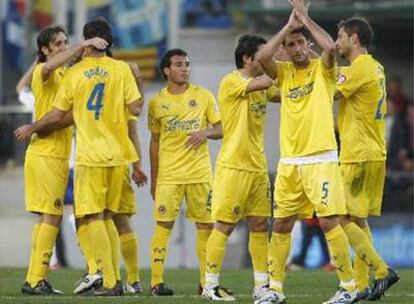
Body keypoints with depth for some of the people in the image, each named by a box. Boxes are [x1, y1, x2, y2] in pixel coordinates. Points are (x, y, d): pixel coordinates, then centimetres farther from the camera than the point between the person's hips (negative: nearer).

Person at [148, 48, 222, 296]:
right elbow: (155, 142, 12)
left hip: (200, 173, 1)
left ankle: (207, 281, 11)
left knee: (206, 225, 2)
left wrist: (206, 132, -17)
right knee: (163, 225, -7)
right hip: (168, 175, -1)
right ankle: (157, 282, -6)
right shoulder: (157, 102, 5)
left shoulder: (203, 96, 4)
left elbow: (221, 128, 6)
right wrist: (153, 179, 11)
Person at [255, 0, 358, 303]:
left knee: (329, 222, -11)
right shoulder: (284, 72, 10)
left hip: (321, 160, -5)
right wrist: (289, 25, -7)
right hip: (289, 162, 5)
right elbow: (262, 57, -10)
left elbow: (331, 47, -22)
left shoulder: (322, 69, 0)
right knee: (281, 225, 7)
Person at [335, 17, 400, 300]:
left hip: (358, 156, -9)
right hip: (375, 154, 9)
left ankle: (382, 270, -13)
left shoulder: (360, 68, -14)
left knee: (344, 219, -8)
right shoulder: (376, 68, 15)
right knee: (359, 220, 11)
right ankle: (362, 285, 10)